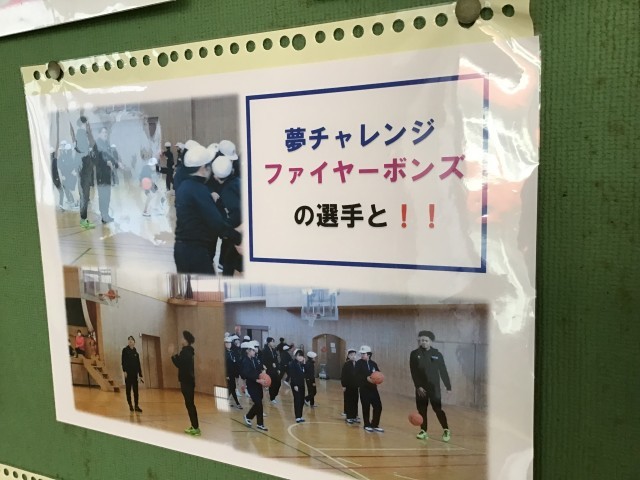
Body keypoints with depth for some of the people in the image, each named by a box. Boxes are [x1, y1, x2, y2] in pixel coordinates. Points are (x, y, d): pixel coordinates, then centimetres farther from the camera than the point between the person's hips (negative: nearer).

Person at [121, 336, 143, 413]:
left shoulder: (135, 352, 9)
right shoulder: (125, 350, -1)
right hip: (128, 372, -3)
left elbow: (138, 363, 10)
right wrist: (124, 371, -19)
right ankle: (130, 405, 13)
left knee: (135, 390, 2)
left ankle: (136, 406, 4)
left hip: (134, 373, 3)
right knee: (128, 389, 4)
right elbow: (123, 361, -8)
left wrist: (140, 374, 8)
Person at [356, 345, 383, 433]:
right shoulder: (359, 363, -5)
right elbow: (357, 376, -15)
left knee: (378, 406, 3)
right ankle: (367, 425, 17)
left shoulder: (373, 364, 7)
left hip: (373, 388, 4)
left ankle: (374, 425, 17)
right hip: (364, 389, -4)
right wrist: (366, 378, -28)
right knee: (366, 407, 1)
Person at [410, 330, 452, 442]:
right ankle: (423, 431, 18)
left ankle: (446, 430, 6)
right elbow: (413, 373, -4)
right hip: (421, 387, 2)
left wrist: (448, 386, 0)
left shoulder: (437, 354, -1)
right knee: (422, 410, 7)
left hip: (434, 387, -2)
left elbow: (443, 371, 2)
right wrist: (418, 386, -12)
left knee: (438, 409, -6)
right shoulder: (414, 354, -1)